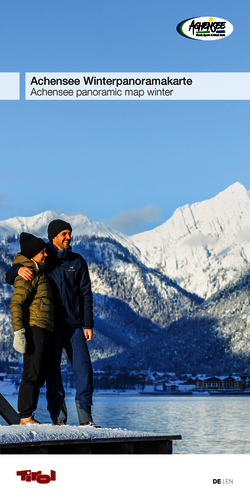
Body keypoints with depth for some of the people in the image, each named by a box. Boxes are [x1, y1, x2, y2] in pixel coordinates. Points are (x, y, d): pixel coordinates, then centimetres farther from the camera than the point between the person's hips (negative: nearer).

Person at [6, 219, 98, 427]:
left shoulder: (78, 261, 9)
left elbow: (86, 294, 9)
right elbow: (9, 278, 5)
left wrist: (88, 324, 1)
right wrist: (18, 269, -19)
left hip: (74, 325, 2)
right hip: (50, 326, -1)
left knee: (84, 368, -4)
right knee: (53, 371, -1)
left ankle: (85, 417, 3)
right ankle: (58, 417, 5)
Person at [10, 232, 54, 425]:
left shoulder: (39, 272, 19)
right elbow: (16, 304, -19)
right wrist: (18, 331, -26)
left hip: (43, 330, 10)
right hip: (34, 329, -10)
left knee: (40, 375, 10)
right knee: (32, 374, -9)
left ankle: (28, 416, 15)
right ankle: (25, 417, -7)